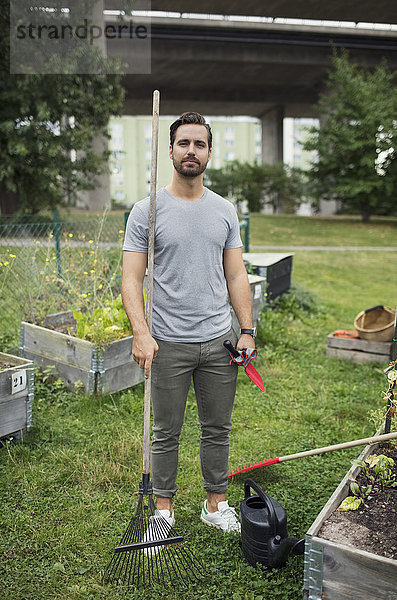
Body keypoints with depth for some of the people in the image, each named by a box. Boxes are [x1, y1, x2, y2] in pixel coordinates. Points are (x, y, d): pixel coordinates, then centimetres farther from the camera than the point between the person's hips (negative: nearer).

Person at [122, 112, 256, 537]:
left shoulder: (225, 211, 7)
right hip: (169, 343, -3)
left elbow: (236, 274, 9)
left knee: (217, 429, 15)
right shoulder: (147, 211, -4)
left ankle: (215, 504, 33)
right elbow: (131, 278, -8)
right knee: (166, 433, 11)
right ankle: (163, 508, 29)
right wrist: (141, 332, -22)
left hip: (219, 341, 4)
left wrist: (247, 330, 0)